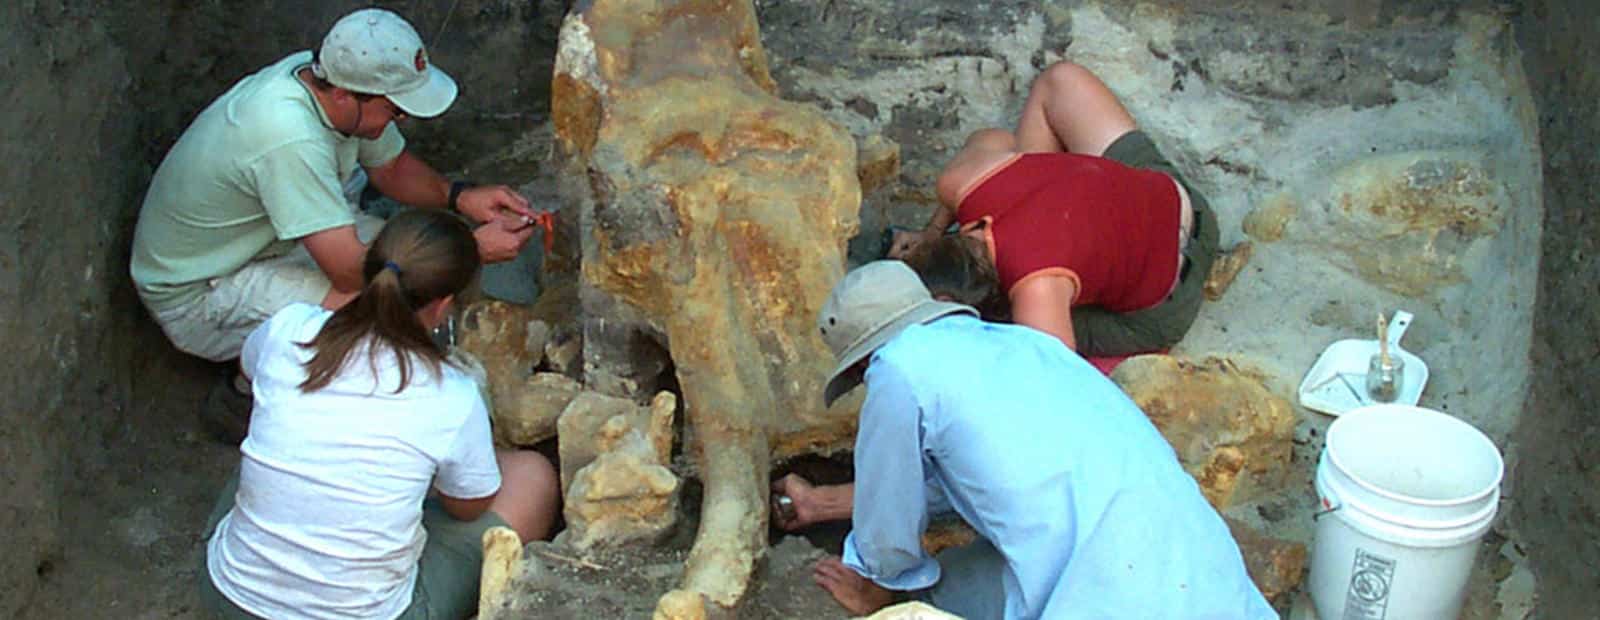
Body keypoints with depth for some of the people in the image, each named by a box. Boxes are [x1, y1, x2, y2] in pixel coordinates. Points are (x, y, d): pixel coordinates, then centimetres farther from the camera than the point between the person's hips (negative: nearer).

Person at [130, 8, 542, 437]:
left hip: (260, 241, 9)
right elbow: (351, 270, -36)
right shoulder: (289, 139, -37)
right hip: (195, 295, -9)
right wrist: (473, 250, -29)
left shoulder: (324, 76, -11)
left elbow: (392, 166, 8)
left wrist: (458, 196, -11)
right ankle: (252, 393, -4)